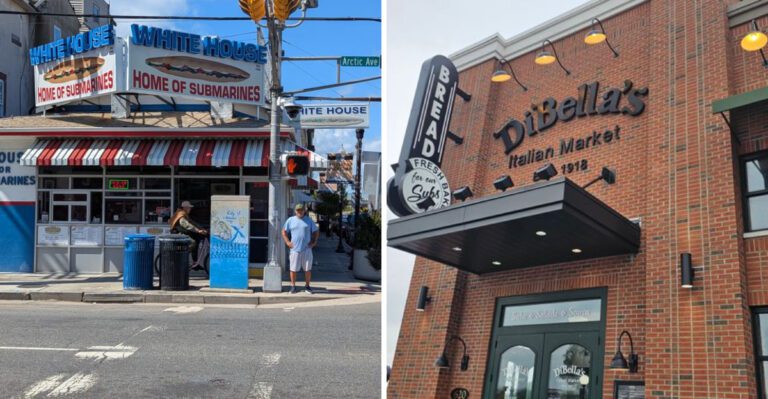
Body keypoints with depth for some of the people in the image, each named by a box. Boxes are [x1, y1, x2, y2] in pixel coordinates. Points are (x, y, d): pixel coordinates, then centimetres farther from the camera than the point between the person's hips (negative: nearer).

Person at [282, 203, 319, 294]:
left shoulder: (309, 220, 6)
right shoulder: (290, 220, 5)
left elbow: (316, 232, 11)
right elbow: (284, 231, 11)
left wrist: (314, 242, -1)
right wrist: (287, 242, 0)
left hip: (307, 249, 1)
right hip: (295, 249, 0)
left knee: (308, 269, 4)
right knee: (293, 269, 3)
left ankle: (307, 286, 16)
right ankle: (293, 286, 15)